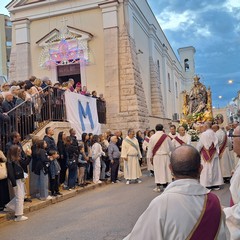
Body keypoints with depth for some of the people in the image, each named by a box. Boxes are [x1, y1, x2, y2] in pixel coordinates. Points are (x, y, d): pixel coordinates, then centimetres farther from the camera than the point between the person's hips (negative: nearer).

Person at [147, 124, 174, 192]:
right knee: (166, 170, 10)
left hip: (156, 156, -1)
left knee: (158, 171, 4)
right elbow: (171, 146, 6)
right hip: (165, 156, 1)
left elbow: (150, 147, -2)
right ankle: (165, 185, 13)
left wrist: (150, 157, 6)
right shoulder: (166, 136, -4)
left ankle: (158, 186, 5)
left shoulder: (153, 137, -5)